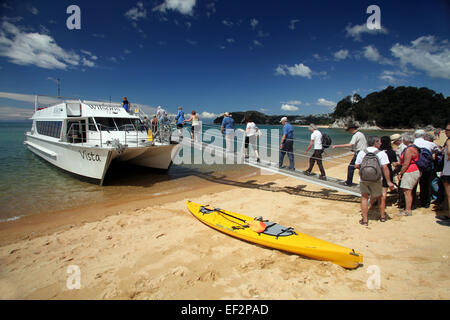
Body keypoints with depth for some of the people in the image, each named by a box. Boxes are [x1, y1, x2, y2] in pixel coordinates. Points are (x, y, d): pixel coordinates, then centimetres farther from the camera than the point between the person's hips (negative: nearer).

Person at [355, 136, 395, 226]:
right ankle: (382, 216, 35)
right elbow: (385, 168, -10)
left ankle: (365, 220, 8)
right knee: (380, 197, 20)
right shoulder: (381, 153, -4)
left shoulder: (361, 152, 2)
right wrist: (389, 182, -7)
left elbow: (356, 166, 1)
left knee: (364, 198, 9)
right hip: (376, 180, -1)